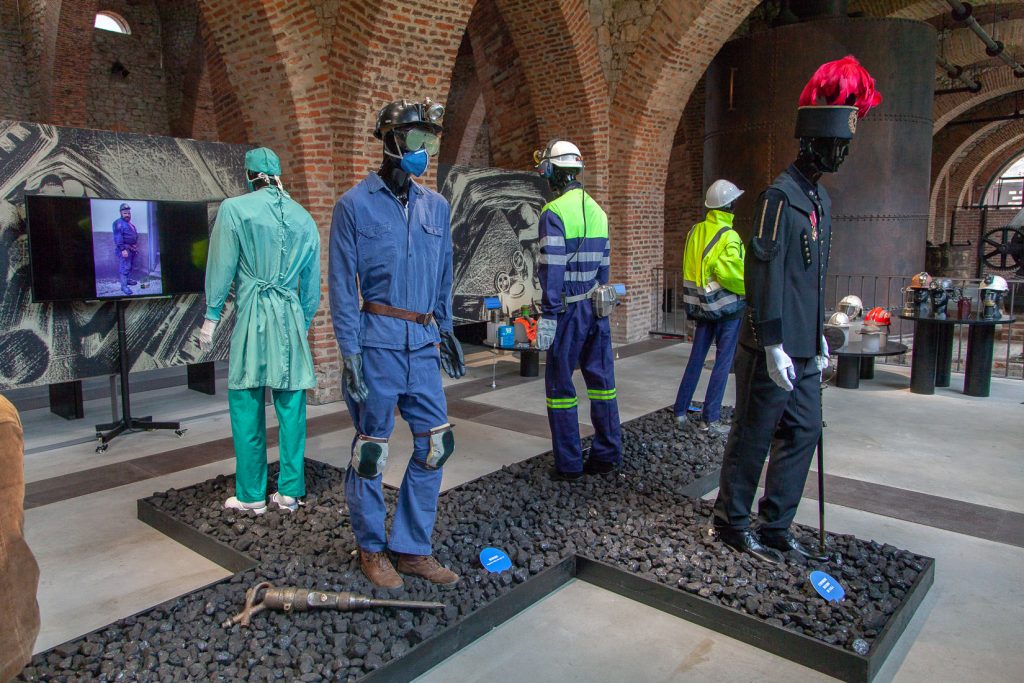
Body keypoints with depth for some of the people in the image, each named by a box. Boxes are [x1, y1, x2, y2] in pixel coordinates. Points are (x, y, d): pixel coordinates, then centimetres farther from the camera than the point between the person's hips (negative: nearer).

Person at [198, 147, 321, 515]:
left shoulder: (234, 208, -2)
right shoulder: (303, 217, 10)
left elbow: (222, 267, -2)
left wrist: (211, 316, 5)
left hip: (252, 315, -3)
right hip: (291, 316, 4)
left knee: (246, 405, 4)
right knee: (291, 405, 7)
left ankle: (251, 495, 11)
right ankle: (289, 491, 14)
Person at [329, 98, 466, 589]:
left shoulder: (436, 207, 11)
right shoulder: (355, 205, -4)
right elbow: (342, 285, -6)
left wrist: (446, 331, 17)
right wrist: (349, 352, -11)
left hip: (423, 345, 5)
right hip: (378, 341, -5)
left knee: (435, 443, 6)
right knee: (371, 449, 6)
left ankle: (412, 548, 22)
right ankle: (372, 549, 25)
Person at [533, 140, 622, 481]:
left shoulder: (554, 212, -12)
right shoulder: (597, 210, 12)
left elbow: (552, 268, -17)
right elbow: (604, 264, 15)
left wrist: (547, 315, -15)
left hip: (569, 310, -7)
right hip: (597, 308, 7)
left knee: (560, 384, 2)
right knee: (601, 379, 11)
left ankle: (569, 463, 7)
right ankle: (607, 453, 19)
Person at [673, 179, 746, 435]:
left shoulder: (695, 232, 4)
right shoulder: (728, 237, -16)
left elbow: (689, 269, 7)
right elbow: (730, 272, -24)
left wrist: (695, 301, 16)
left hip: (700, 306, 6)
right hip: (726, 307, -6)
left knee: (696, 359, 15)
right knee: (723, 363, 3)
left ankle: (680, 411, 22)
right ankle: (709, 419, 6)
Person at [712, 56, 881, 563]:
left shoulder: (819, 198, 16)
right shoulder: (780, 196, -14)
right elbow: (764, 272, -19)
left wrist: (819, 337, 20)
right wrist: (773, 344, -20)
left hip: (804, 348, 9)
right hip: (776, 348, -9)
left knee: (803, 433, 14)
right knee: (753, 436, 3)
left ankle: (775, 526, 26)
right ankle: (732, 521, 20)